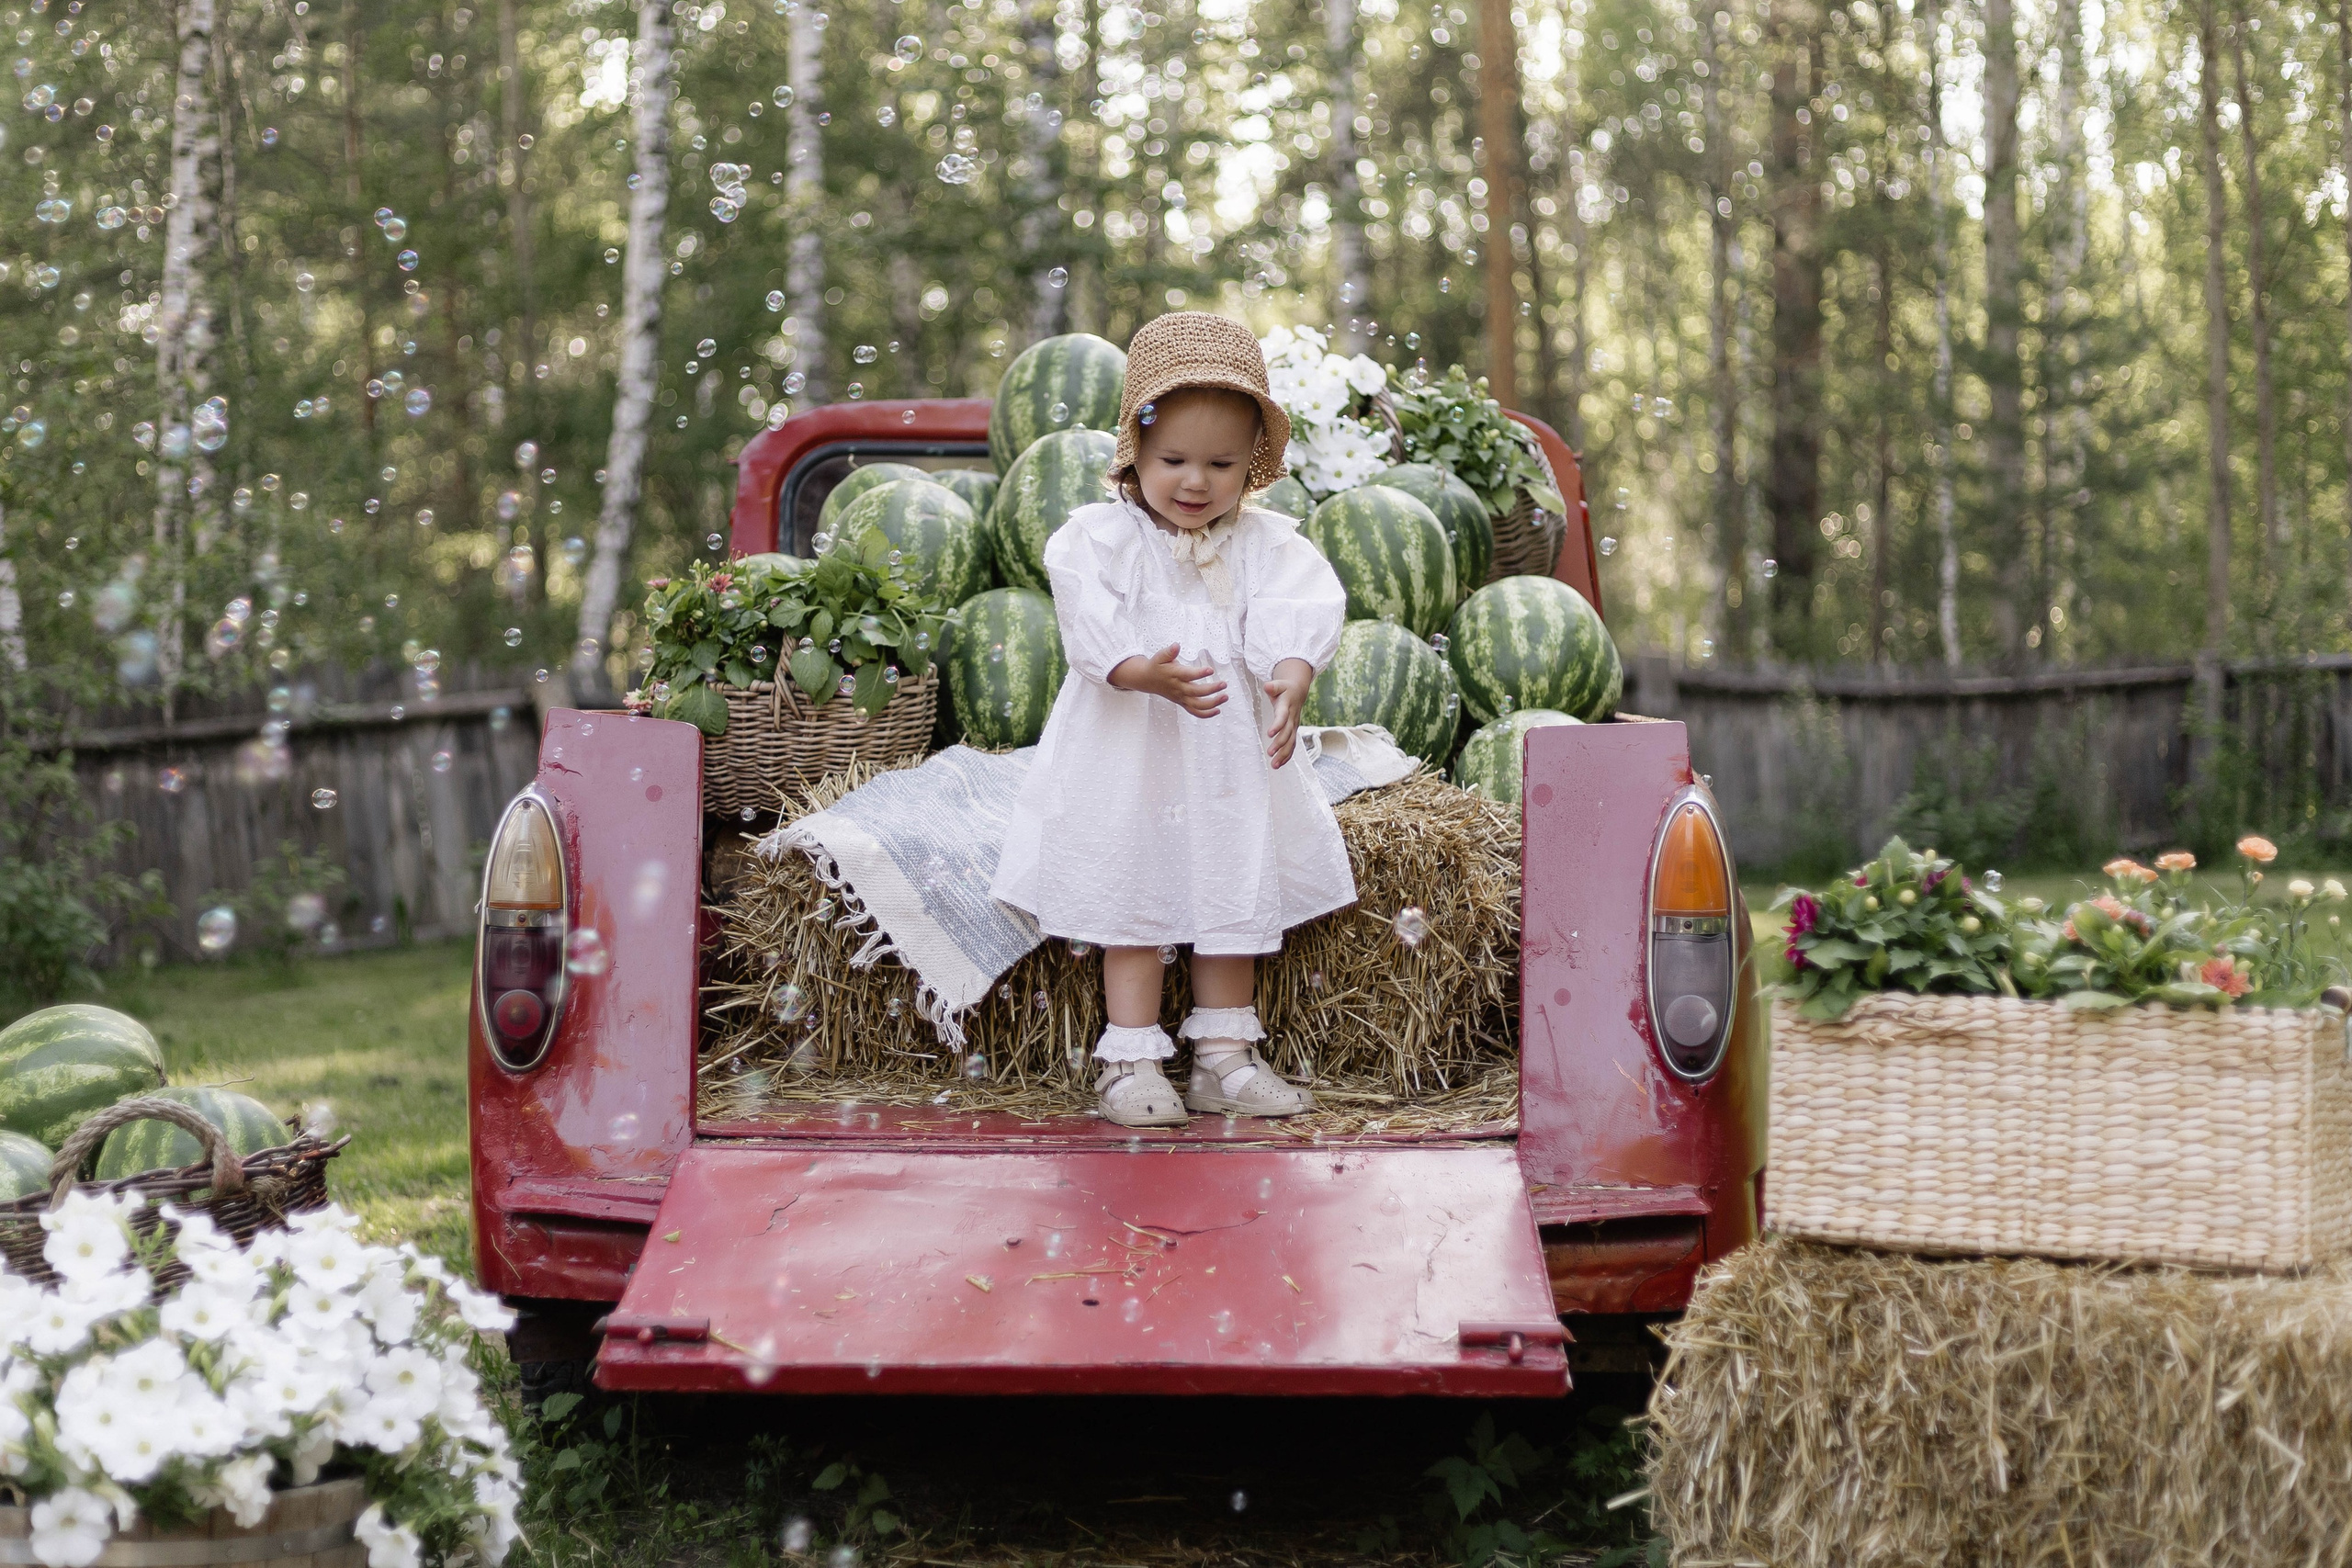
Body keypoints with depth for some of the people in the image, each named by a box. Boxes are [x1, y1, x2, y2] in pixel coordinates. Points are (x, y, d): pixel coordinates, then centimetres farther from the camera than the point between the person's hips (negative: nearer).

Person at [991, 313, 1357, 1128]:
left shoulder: (1267, 542, 1)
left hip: (1233, 760, 3)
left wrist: (1291, 678, -35)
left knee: (1234, 899, 10)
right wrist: (1147, 673, -40)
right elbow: (1093, 626, -21)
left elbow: (1293, 617, -14)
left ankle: (1224, 1057, 22)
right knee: (1133, 903, 2)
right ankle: (1131, 1059, 10)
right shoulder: (1101, 536, -7)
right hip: (1128, 763, -3)